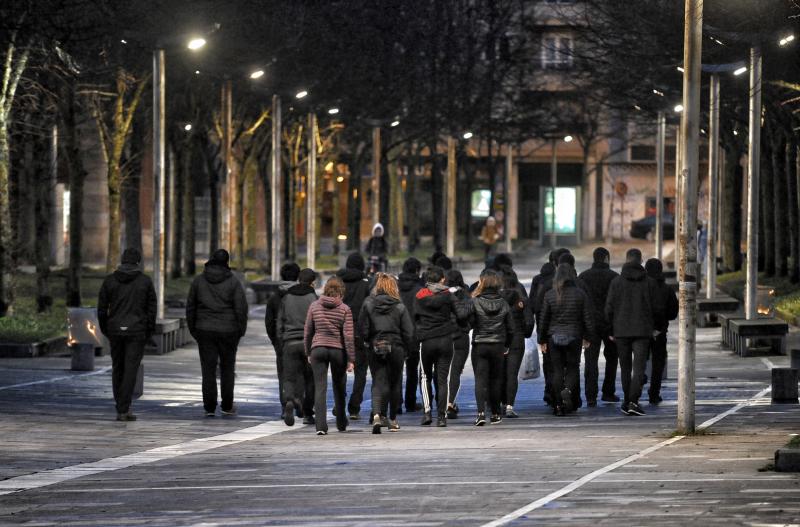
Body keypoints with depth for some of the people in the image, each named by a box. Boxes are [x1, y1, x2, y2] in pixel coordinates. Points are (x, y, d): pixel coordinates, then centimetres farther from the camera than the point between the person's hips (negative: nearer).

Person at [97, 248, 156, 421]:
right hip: (136, 331, -2)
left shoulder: (109, 280, 2)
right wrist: (149, 332, 7)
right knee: (130, 370, -2)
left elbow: (101, 308, 2)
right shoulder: (145, 281, -2)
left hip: (115, 330, 2)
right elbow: (151, 308, -2)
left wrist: (104, 329, 12)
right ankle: (124, 410, -9)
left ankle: (121, 408, 17)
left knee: (118, 369, 14)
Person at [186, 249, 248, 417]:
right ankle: (227, 406, 12)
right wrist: (241, 330, 2)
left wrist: (193, 329, 14)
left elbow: (190, 307, 7)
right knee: (227, 369, 10)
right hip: (228, 331, -1)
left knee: (208, 370, 2)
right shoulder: (233, 282, -5)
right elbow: (241, 308, -8)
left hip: (205, 331, 1)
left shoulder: (199, 281, 4)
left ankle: (209, 407, -2)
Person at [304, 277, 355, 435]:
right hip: (338, 350, 0)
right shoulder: (344, 309, -4)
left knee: (320, 388, -2)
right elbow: (348, 335, -7)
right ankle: (341, 423, 30)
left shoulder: (314, 306, 2)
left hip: (318, 349, 0)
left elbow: (308, 332, 7)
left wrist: (308, 353, 17)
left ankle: (321, 425, -13)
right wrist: (351, 359, -3)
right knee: (339, 387, 18)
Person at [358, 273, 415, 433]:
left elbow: (362, 330, -4)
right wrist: (406, 349, 8)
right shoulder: (399, 307, -5)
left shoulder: (368, 304, -3)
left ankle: (377, 414, -23)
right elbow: (409, 333, -6)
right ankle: (393, 420, 23)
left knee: (378, 382, 1)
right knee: (395, 383, 14)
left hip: (375, 349, 0)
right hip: (396, 348, 0)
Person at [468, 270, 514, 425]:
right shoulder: (503, 304, 1)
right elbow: (510, 328, 6)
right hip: (497, 346, 3)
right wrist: (506, 345, 20)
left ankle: (481, 412, -20)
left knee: (480, 378, -3)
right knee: (495, 379, 14)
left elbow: (468, 323, -10)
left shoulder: (475, 302, -10)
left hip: (479, 345, -3)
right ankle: (495, 413, 20)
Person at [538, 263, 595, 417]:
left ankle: (558, 405, 3)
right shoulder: (580, 294, -5)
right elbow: (587, 317, -2)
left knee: (556, 370, 5)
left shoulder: (550, 295, -3)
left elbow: (544, 319, 1)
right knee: (573, 368, 11)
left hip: (554, 337, 1)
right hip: (574, 337, -1)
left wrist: (542, 340, 9)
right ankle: (568, 390, -19)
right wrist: (588, 337, 9)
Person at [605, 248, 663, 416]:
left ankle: (627, 402, 19)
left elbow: (609, 308, -3)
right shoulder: (650, 283, -1)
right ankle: (633, 401, -19)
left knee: (625, 368, 13)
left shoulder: (616, 282, -3)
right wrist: (653, 325, 19)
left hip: (621, 331, 1)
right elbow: (656, 308, 0)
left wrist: (611, 330, 9)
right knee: (638, 368, -5)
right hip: (643, 331, -1)